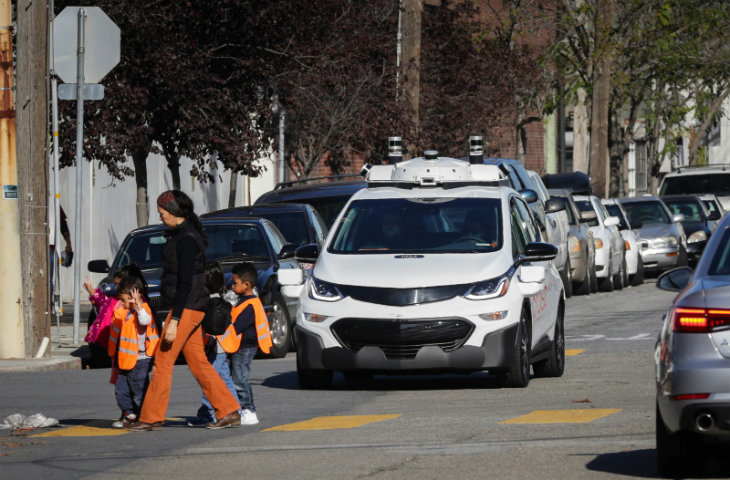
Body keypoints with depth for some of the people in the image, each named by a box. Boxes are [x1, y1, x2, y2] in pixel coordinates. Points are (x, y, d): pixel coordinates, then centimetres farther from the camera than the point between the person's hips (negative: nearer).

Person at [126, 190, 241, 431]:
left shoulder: (186, 239, -16)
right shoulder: (179, 235, 15)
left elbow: (185, 283, -21)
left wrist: (174, 320, -23)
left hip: (187, 307, -10)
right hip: (188, 308, 10)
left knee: (163, 360, -6)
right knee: (198, 362, 10)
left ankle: (151, 417, -3)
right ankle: (229, 411, 10)